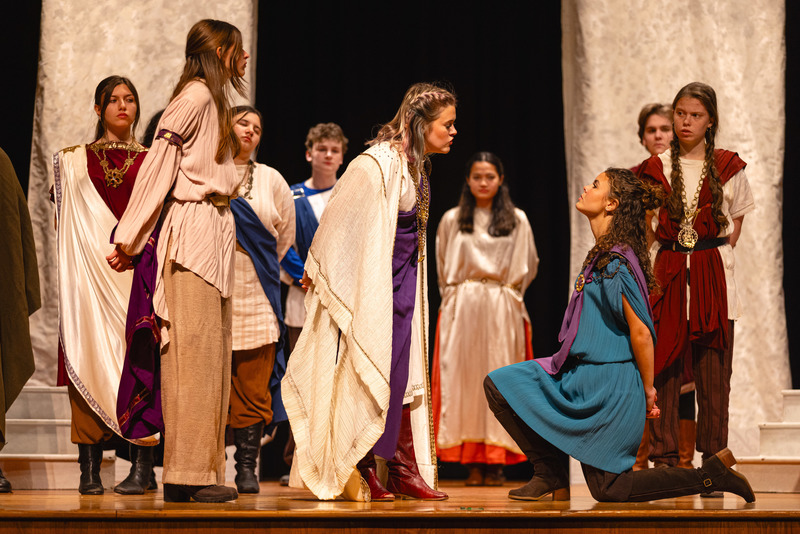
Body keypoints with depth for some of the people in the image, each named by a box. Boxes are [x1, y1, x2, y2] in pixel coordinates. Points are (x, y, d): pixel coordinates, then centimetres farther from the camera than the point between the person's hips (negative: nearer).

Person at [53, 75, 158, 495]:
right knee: (89, 357, -6)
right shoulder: (76, 160, 15)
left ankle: (143, 465, -8)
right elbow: (63, 220, 13)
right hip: (90, 270, 1)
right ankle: (90, 470, -5)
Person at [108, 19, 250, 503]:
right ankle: (186, 476, -9)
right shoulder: (195, 96, -8)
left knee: (211, 351, 7)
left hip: (217, 231, 9)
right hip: (194, 231, -9)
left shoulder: (213, 101, 20)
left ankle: (202, 472, 8)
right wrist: (129, 240, -11)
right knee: (193, 348, -10)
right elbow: (158, 166, -10)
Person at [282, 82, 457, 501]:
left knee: (402, 371, 6)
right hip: (370, 281, -8)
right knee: (368, 370, -3)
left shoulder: (415, 165, 9)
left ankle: (405, 470, 9)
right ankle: (360, 473, 5)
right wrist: (317, 272, -5)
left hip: (402, 279, 8)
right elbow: (340, 217, -13)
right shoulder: (378, 164, -18)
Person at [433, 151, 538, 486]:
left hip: (501, 311, 0)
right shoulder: (452, 221, 7)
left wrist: (507, 292, 9)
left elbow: (528, 267, 14)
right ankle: (472, 461, -3)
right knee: (463, 378, -4)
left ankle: (496, 460, -1)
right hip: (461, 311, 0)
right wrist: (457, 296, 8)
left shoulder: (517, 221, 7)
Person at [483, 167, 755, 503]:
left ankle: (711, 474, 2)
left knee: (607, 488, -4)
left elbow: (641, 332, -19)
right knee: (498, 385, 3)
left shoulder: (617, 262, -19)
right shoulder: (600, 255, 12)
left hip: (607, 383, -10)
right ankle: (552, 478, 5)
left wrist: (648, 392, -12)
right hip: (584, 374, 10)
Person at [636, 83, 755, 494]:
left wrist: (713, 256, 3)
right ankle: (664, 462, 1)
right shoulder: (656, 168, 6)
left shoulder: (728, 167, 5)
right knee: (666, 369, -3)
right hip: (669, 273, 1)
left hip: (713, 275, -1)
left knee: (713, 374, -2)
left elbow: (736, 222, 15)